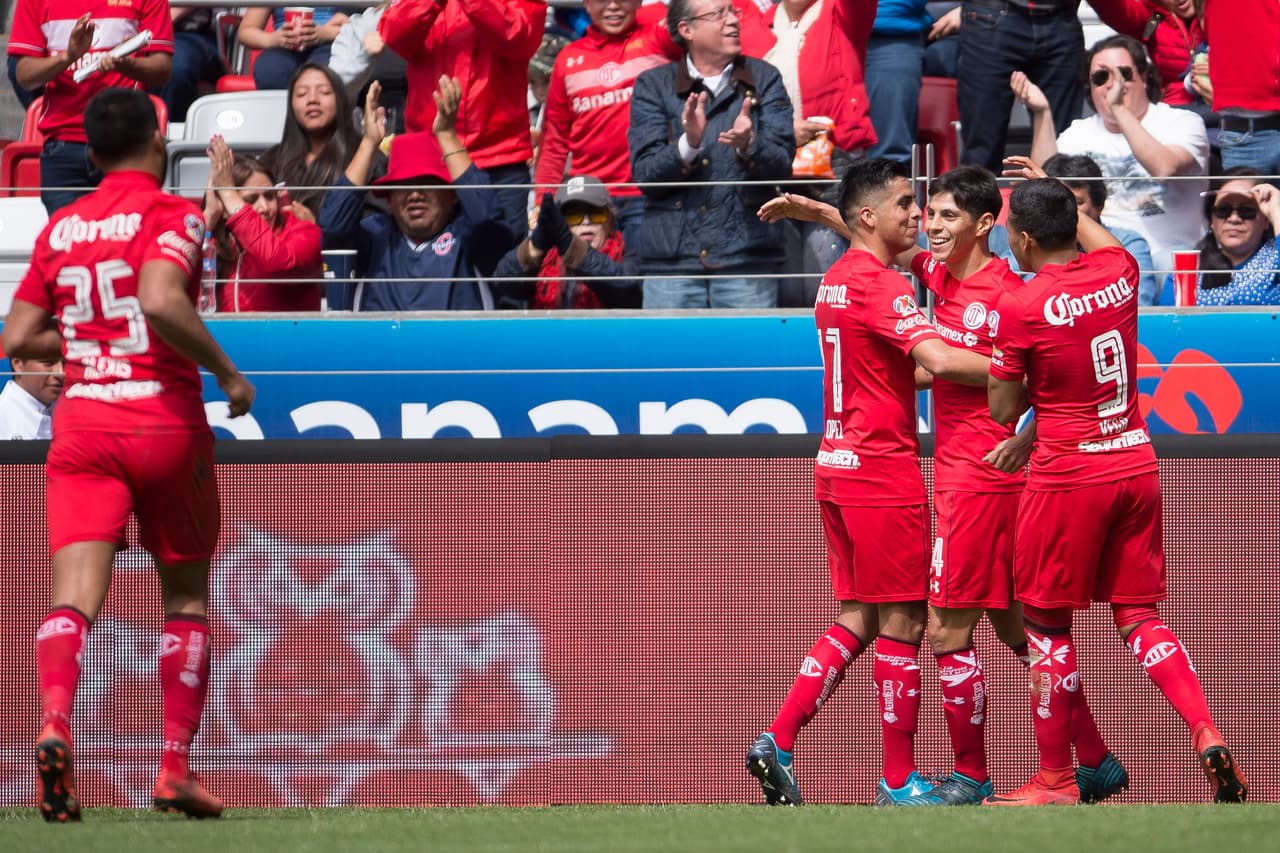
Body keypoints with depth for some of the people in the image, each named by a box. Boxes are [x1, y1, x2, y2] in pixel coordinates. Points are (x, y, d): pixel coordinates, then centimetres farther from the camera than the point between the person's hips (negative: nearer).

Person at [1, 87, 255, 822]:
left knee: (75, 596, -8)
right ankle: (176, 768, 9)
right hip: (165, 422, -3)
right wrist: (226, 372, -12)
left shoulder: (60, 228, 11)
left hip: (82, 425, 3)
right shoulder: (172, 214, -4)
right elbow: (160, 300, -22)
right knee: (186, 599, 13)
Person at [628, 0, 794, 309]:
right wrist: (688, 144, -20)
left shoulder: (764, 80, 10)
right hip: (672, 258, 0)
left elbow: (782, 166, 0)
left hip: (747, 257, 0)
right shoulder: (652, 86, 7)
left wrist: (749, 146, -21)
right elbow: (645, 175, -2)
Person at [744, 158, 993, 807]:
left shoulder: (838, 278, 14)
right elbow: (939, 360, -27)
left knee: (859, 619, 12)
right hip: (882, 468, -9)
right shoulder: (880, 284, -15)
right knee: (901, 623, -2)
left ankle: (778, 742, 4)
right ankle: (899, 781, 2)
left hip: (837, 463, 9)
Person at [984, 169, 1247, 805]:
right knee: (1138, 617, 10)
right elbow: (1098, 240, 30)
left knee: (1047, 624, 7)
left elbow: (1004, 410, -5)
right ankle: (1208, 736, -10)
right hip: (1137, 466, 6)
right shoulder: (1118, 273, 3)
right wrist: (1052, 190, 41)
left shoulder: (1019, 307, -14)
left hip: (1068, 478, -6)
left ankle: (1055, 781, 12)